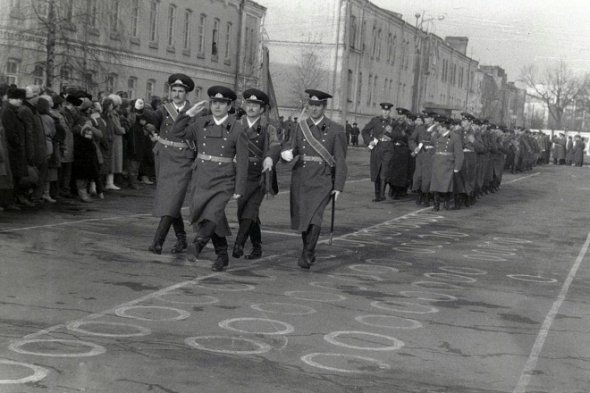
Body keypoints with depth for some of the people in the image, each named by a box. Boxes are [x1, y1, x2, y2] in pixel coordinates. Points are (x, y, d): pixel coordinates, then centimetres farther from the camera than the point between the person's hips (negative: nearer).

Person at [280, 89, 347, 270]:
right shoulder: (301, 127, 6)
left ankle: (306, 256, -15)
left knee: (315, 216, -21)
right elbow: (292, 147, 9)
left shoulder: (335, 130, -4)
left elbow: (340, 160, -4)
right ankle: (309, 252, 31)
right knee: (301, 218, 11)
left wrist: (338, 186, -8)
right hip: (301, 178, 4)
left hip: (322, 181, -4)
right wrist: (286, 153, -16)